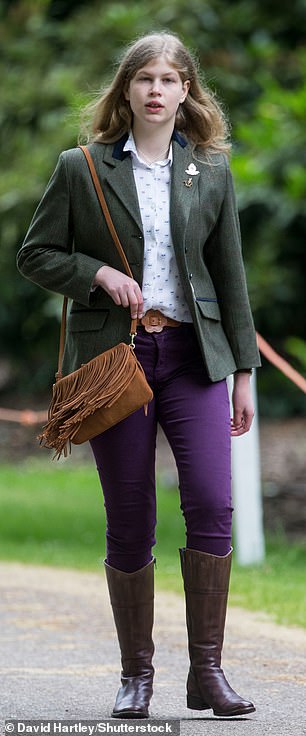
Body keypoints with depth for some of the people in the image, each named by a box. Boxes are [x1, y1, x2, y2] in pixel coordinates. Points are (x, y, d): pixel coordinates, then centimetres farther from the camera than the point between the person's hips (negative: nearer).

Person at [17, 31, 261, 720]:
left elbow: (230, 277, 12)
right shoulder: (81, 170, 4)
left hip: (193, 354, 1)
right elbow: (36, 254, 8)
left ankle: (207, 671, -5)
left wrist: (243, 373, 10)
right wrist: (98, 272, -10)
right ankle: (136, 675, 14)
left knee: (212, 503, -14)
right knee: (130, 524, 2)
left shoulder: (211, 174, 9)